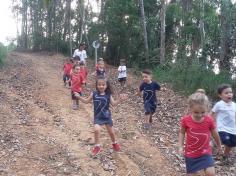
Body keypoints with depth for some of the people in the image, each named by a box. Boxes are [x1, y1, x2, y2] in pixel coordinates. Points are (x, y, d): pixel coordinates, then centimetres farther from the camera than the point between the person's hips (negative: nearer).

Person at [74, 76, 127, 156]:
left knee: (111, 131, 12)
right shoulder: (94, 94, -6)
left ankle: (114, 143, 42)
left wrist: (120, 99, -16)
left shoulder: (108, 95, -6)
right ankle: (97, 146, 1)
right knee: (96, 130, -21)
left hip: (107, 116, 1)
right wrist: (79, 97, -8)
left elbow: (113, 103, -2)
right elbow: (86, 101, 4)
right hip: (98, 117, -1)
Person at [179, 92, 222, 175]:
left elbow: (215, 134, 4)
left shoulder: (209, 120, -14)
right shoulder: (186, 120, -15)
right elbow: (182, 132, 3)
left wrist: (219, 145, 19)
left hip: (205, 152, 0)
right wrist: (180, 146, -5)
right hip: (190, 153, 0)